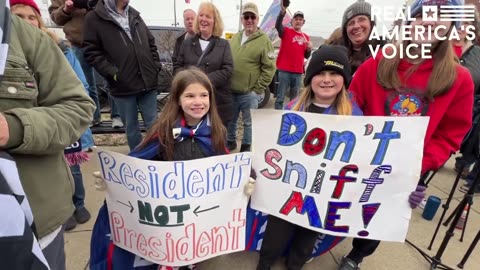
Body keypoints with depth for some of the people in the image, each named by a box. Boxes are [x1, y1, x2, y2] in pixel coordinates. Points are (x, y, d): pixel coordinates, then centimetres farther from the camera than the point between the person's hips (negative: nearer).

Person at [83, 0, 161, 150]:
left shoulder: (135, 15, 15)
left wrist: (156, 65, 5)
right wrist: (112, 73, -14)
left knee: (153, 124, 10)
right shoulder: (94, 18, 0)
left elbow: (151, 43, 18)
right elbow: (91, 52, -4)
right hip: (123, 85, -3)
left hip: (148, 82, 3)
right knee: (131, 127, 9)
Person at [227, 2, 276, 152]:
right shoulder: (235, 38, 11)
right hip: (230, 91, 5)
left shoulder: (264, 40, -7)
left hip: (249, 93, -5)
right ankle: (230, 142, 39)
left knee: (248, 122, 9)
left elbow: (269, 68, -10)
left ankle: (246, 147, 27)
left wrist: (258, 90, -12)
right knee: (230, 120, 18)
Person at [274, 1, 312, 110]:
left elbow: (306, 56, 17)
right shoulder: (286, 31, 2)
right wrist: (283, 10, -35)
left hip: (298, 72, 5)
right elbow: (277, 25, -20)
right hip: (285, 70, -4)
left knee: (294, 99, 12)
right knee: (280, 98, -2)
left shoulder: (306, 37, 14)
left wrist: (309, 48, -4)